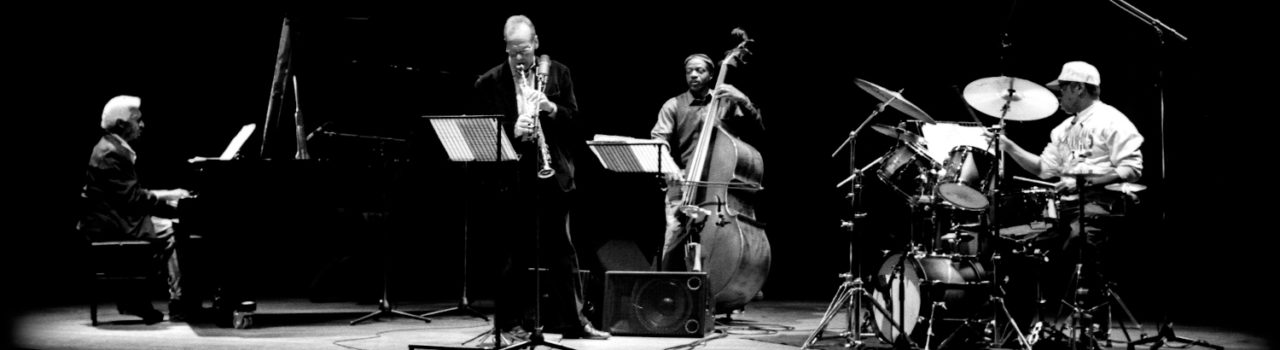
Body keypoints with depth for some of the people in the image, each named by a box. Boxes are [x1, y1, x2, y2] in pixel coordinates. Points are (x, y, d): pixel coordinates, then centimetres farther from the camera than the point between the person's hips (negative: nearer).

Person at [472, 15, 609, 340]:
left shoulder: (557, 72, 6)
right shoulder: (490, 82, 0)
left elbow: (575, 119, 4)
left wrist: (550, 108, -16)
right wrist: (512, 131, -22)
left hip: (553, 173, 1)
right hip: (512, 176, -1)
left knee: (560, 247, 6)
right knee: (513, 251, 4)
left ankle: (574, 320, 11)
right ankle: (511, 320, 14)